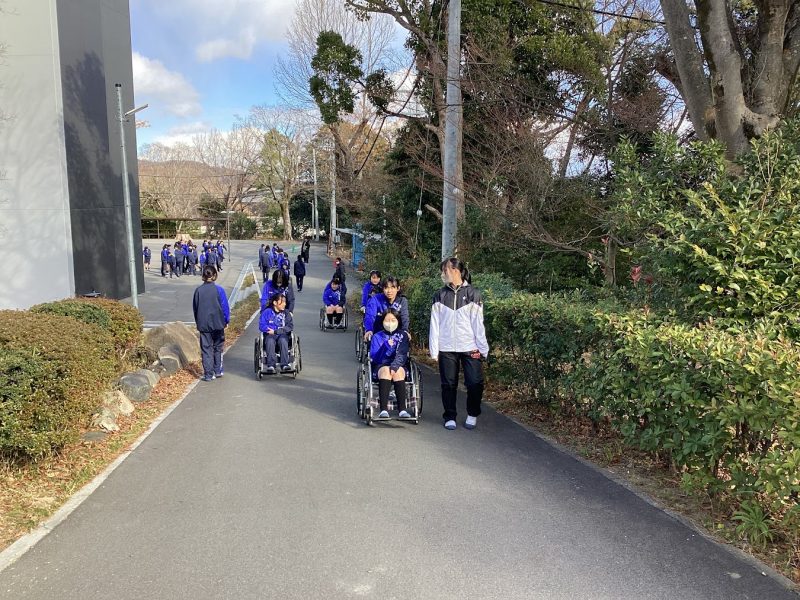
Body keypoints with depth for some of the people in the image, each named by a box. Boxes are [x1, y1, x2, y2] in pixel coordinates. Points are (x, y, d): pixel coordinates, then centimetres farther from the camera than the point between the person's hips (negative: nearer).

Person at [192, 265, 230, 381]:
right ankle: (218, 371, 21)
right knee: (218, 347, 16)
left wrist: (198, 322, 17)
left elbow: (195, 308, 7)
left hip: (203, 324, 1)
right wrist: (227, 320, 7)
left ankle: (208, 374, 5)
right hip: (217, 323, -1)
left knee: (206, 349, 6)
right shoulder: (218, 289, -9)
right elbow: (225, 306, -5)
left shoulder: (198, 290, -2)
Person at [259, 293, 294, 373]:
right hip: (270, 334, 0)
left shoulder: (286, 313, 11)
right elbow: (261, 325, 3)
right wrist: (269, 329, -17)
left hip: (282, 334, 0)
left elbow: (290, 326, 0)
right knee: (270, 341, -35)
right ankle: (271, 365, -38)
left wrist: (275, 331, -10)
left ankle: (285, 365, -38)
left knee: (283, 340, -34)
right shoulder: (267, 312, 8)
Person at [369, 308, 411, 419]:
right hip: (380, 365, 0)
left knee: (398, 372, -33)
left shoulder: (403, 335, 11)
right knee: (386, 371, -34)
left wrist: (395, 365, -24)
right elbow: (374, 357, -3)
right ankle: (384, 410, -44)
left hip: (399, 365, 1)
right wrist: (386, 346, -19)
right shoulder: (377, 337, 10)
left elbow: (402, 355, -4)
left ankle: (402, 410, -40)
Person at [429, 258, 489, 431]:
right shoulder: (440, 296, 6)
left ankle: (472, 415, 21)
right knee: (449, 384, 7)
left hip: (470, 348, -2)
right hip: (446, 349, 2)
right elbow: (434, 324, 5)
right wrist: (434, 350, 0)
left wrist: (483, 348, -2)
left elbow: (478, 323, 0)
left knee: (475, 383, -2)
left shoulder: (473, 294, 1)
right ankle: (450, 417, 22)